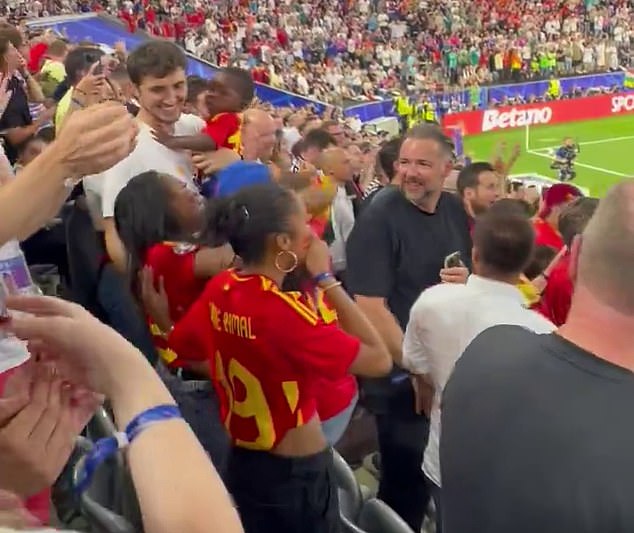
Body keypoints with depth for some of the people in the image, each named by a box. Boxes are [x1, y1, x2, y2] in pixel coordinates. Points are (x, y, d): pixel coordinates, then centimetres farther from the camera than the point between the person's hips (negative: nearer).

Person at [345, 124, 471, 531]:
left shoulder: (455, 210, 4)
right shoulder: (380, 217, -18)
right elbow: (370, 305, -22)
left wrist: (469, 281, -8)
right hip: (402, 376, -7)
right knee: (408, 478, 5)